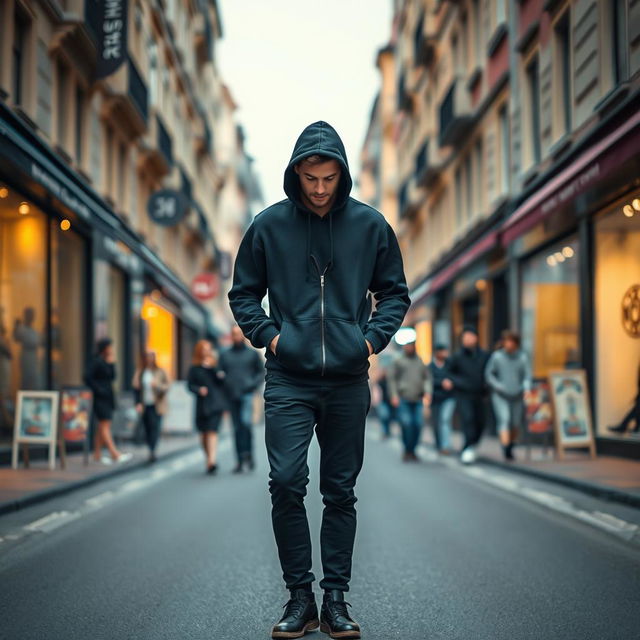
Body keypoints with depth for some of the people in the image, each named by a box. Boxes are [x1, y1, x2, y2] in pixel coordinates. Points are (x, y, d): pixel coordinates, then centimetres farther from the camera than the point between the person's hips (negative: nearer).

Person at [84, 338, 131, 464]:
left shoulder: (107, 361, 13)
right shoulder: (97, 361, -12)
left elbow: (112, 377, 9)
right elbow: (87, 378, -18)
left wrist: (112, 364, -2)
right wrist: (98, 390, -17)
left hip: (108, 397, 9)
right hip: (100, 398, -9)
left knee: (101, 427, 10)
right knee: (105, 425, -11)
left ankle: (97, 454, 13)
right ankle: (115, 454, -17)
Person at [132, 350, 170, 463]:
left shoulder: (160, 372, 1)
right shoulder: (140, 372, 6)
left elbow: (166, 386, 0)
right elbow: (136, 388, 6)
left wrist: (157, 385, -21)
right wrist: (138, 403, -2)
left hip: (156, 406, -2)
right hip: (144, 406, 2)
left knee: (155, 427, -13)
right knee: (147, 429, 3)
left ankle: (152, 451, -16)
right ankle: (151, 451, 12)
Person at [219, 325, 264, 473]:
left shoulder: (252, 353, 8)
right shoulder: (224, 355, 14)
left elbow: (261, 371, 9)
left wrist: (254, 383, -8)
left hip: (247, 394, -3)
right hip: (231, 395, 3)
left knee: (246, 421, -23)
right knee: (237, 429, 4)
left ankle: (248, 453, -11)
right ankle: (240, 461, 8)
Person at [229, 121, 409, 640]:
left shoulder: (370, 225, 2)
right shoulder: (269, 225, 1)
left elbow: (394, 292, 12)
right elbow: (244, 294, 11)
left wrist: (374, 336, -3)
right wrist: (267, 334, -4)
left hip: (348, 382, 1)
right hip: (288, 380, -1)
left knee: (341, 492, 7)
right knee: (287, 484, -9)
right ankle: (300, 596, 6)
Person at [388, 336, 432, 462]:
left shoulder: (420, 361, 17)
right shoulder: (398, 361, 6)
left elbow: (427, 377, 16)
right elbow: (392, 378, 4)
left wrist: (427, 392, 1)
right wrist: (394, 395, -6)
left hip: (418, 399, 3)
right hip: (403, 399, -3)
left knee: (418, 425, -3)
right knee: (406, 424, -12)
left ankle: (412, 450, 11)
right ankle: (407, 451, -1)